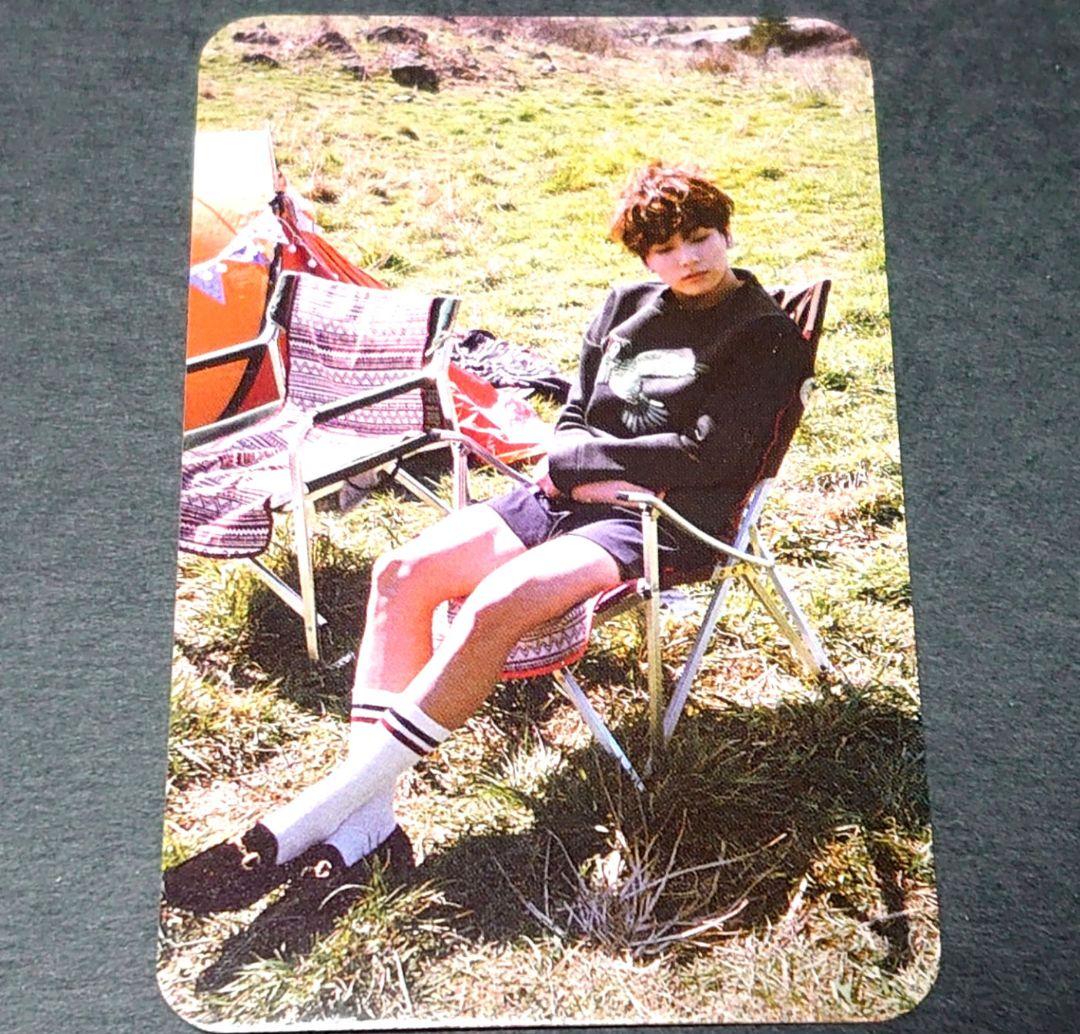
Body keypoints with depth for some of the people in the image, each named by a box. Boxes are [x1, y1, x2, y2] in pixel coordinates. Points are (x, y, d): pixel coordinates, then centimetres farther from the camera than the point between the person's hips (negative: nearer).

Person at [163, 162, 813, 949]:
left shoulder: (769, 337, 2)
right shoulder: (626, 307, 18)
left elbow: (708, 453, -10)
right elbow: (573, 420, 16)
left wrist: (584, 457, -5)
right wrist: (603, 473, -6)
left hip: (661, 523, -6)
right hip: (569, 496, 7)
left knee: (494, 605, -32)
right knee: (404, 572, -18)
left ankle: (320, 812, -24)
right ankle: (367, 823, -22)